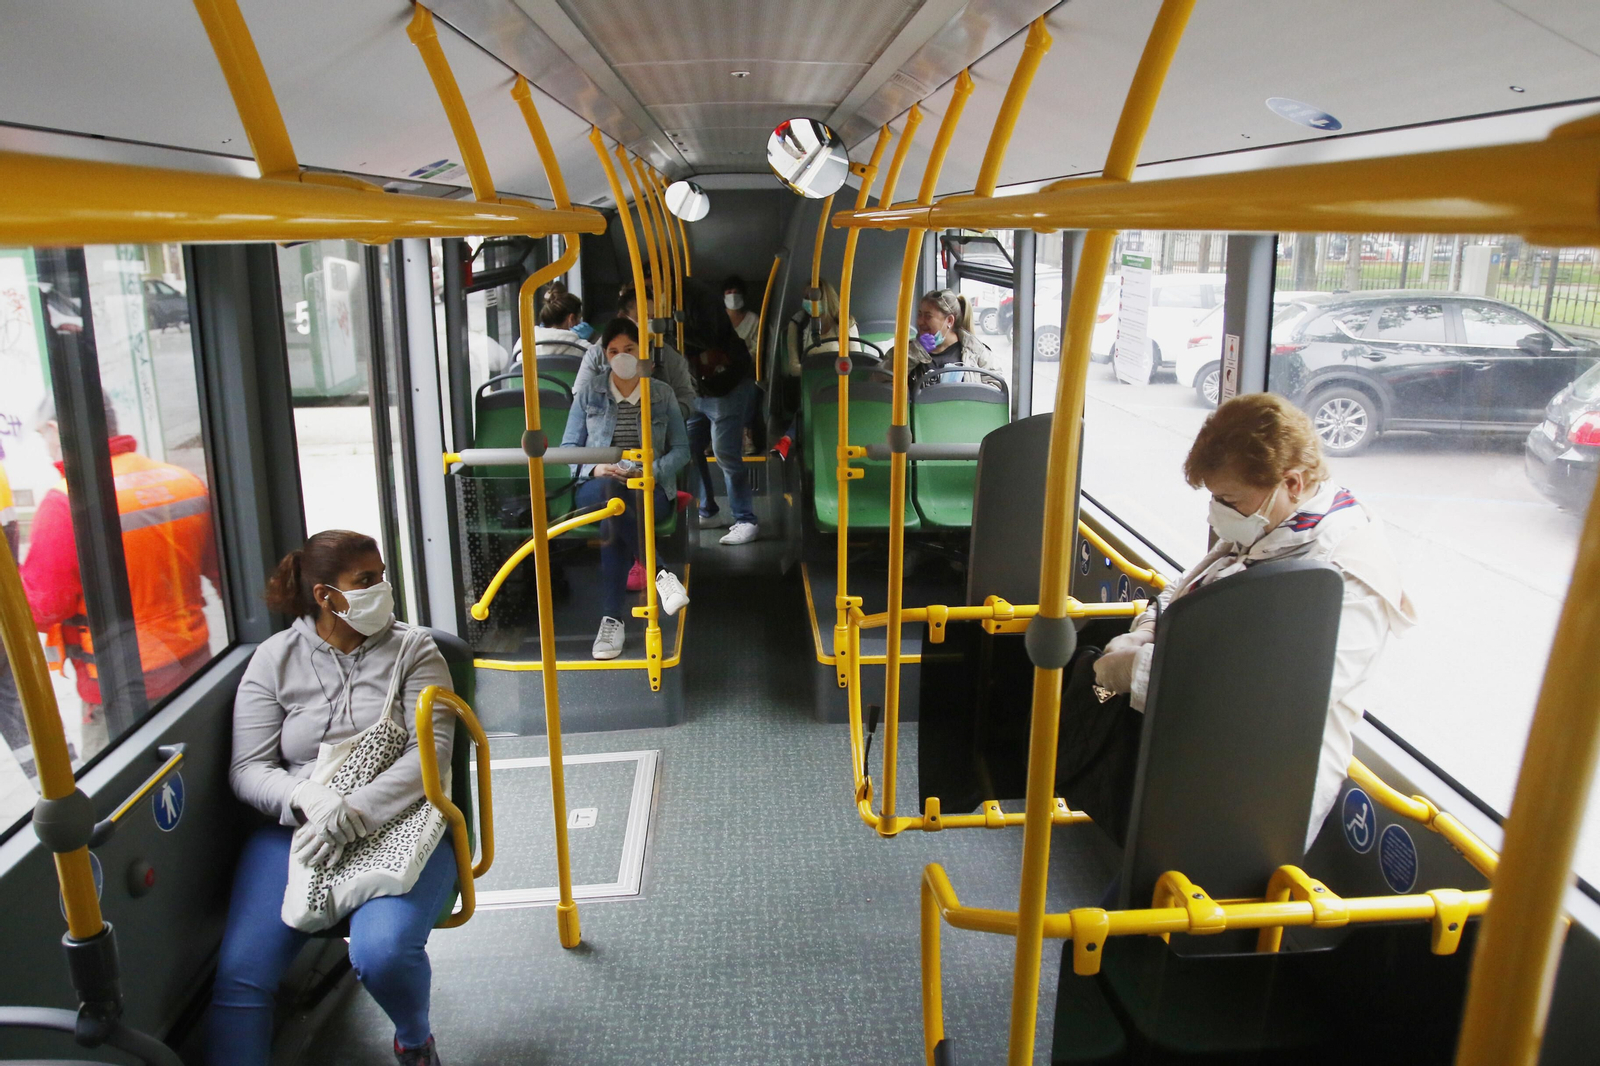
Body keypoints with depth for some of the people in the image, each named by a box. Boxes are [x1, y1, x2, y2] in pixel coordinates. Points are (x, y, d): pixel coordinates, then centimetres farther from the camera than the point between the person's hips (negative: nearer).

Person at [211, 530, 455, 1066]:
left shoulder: (413, 651, 5)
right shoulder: (274, 659, 8)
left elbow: (431, 750, -6)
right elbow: (247, 769, 3)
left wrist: (357, 810, -20)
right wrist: (306, 799, -19)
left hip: (395, 823, -2)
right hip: (295, 828, 2)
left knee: (382, 952, -26)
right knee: (239, 973, -19)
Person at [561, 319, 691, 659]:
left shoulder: (662, 393, 11)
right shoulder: (589, 393, 11)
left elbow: (681, 449, 9)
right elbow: (569, 446, 8)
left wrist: (655, 472, -12)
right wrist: (595, 468, -14)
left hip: (647, 487, 0)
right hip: (597, 486, 0)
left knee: (613, 517, -37)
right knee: (611, 493, -40)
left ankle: (612, 619, -37)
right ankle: (660, 575, -39)